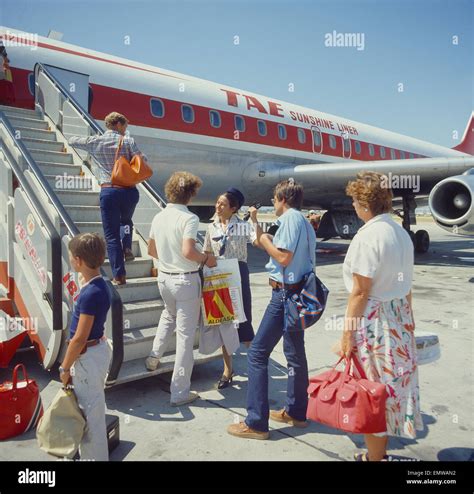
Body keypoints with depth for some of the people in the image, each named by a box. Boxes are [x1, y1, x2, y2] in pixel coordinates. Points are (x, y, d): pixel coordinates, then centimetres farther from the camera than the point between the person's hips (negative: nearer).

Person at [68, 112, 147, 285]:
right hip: (129, 191, 1)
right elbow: (142, 160, -4)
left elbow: (72, 141, 22)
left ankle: (119, 275, 2)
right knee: (126, 221, 32)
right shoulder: (127, 140, 2)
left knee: (112, 235, 4)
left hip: (109, 191, 0)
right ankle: (127, 247, 10)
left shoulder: (95, 141, 6)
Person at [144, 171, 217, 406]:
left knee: (169, 314, 37)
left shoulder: (159, 217, 4)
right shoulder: (189, 218, -17)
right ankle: (180, 392, 12)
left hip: (164, 277, 7)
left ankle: (154, 356, 30)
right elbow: (188, 252, -29)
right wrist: (206, 259, -11)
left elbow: (151, 250, 13)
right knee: (185, 335, 3)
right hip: (186, 280, -7)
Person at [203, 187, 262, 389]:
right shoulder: (212, 227, 7)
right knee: (223, 323, 9)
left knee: (243, 320, -1)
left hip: (239, 275, -4)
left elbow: (258, 241, -23)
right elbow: (207, 254, 14)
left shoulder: (242, 225, -6)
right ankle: (228, 369, 22)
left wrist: (254, 219, -27)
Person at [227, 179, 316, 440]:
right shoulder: (305, 222, 15)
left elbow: (284, 257, -22)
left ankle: (256, 423, -1)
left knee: (258, 352, -5)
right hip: (298, 292, 10)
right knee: (294, 352, 17)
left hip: (285, 292, -10)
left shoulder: (290, 218, -13)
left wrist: (265, 241, -5)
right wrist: (268, 241, 16)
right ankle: (296, 411, 29)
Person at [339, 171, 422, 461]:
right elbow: (406, 285, 13)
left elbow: (360, 291, -19)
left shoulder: (368, 235, -17)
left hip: (373, 320, -8)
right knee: (392, 386, 17)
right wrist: (406, 318, 22)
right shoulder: (401, 232, 8)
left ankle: (374, 456, 21)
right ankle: (380, 451, 34)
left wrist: (348, 333, -14)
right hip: (400, 317, 9)